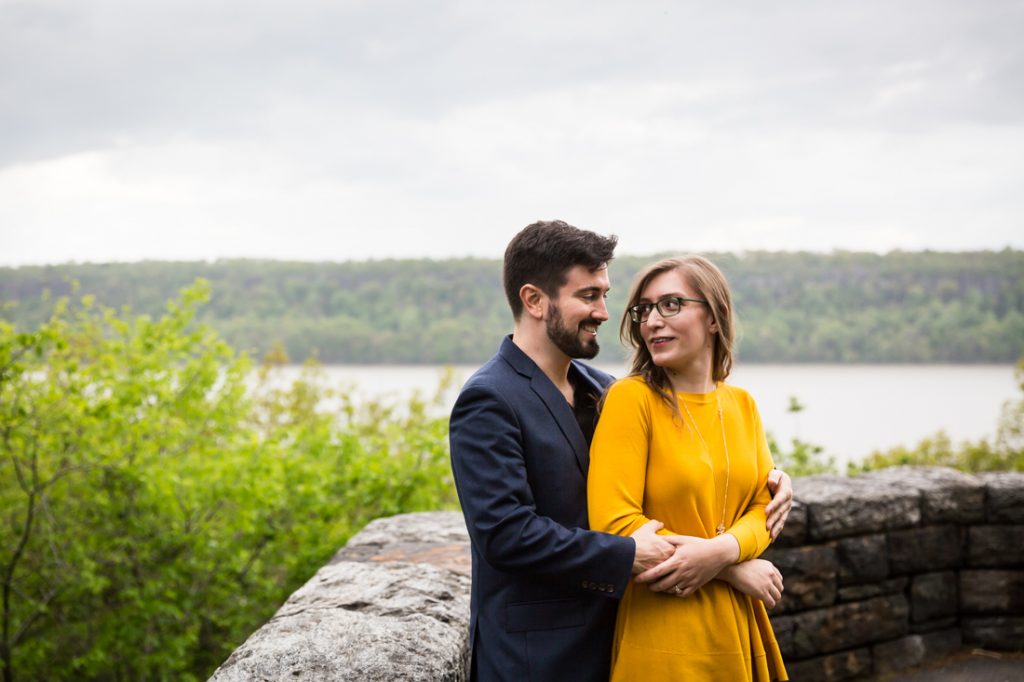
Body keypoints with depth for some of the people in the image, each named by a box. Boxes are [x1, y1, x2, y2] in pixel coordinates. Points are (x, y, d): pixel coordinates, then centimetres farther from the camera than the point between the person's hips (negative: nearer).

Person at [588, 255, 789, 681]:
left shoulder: (741, 404, 8)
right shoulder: (631, 399, -9)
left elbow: (763, 506, 6)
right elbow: (614, 524, -16)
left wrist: (723, 550, -18)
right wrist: (744, 572, -12)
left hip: (734, 628, 5)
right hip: (662, 634, -5)